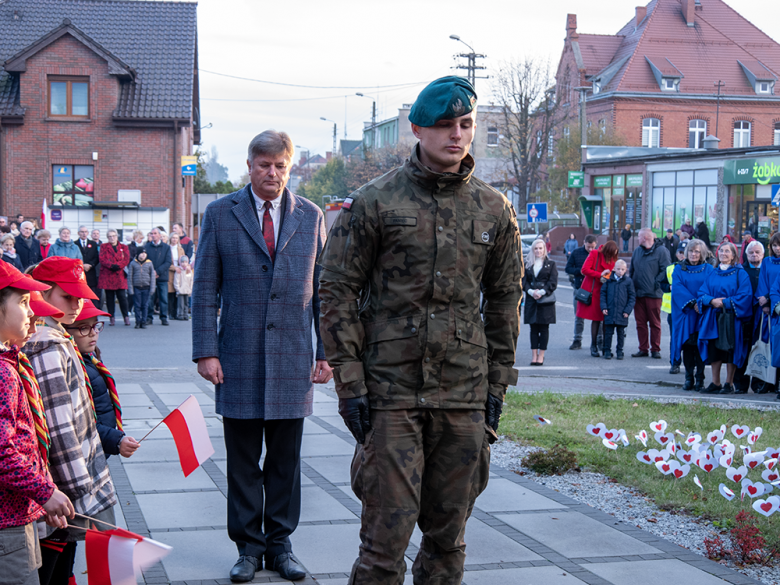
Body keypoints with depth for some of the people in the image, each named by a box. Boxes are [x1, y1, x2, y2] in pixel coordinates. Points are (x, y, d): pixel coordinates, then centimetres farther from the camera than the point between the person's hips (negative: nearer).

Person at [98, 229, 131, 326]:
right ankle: (111, 318, 7)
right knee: (109, 297, 2)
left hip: (120, 276, 0)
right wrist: (112, 266, -17)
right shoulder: (103, 247, 11)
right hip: (107, 276, 0)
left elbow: (126, 260, -1)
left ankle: (126, 316, 5)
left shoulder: (123, 247, 12)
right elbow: (102, 259, -2)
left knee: (122, 296, -5)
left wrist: (117, 266, -17)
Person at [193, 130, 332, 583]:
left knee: (286, 460, 7)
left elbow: (324, 288, 9)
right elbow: (205, 289, 2)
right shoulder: (220, 214, 3)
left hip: (293, 358, 1)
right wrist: (206, 351, -5)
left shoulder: (311, 217, 8)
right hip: (240, 358, -1)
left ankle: (279, 544, 19)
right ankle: (248, 546, 15)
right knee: (243, 461, 4)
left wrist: (327, 352, 4)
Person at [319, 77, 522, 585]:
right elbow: (338, 292, -1)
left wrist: (497, 386, 10)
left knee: (449, 533, 11)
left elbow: (505, 300, 14)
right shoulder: (374, 202, -2)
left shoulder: (495, 210, 8)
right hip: (390, 390, -3)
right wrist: (350, 384, -7)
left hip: (464, 394, 3)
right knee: (387, 530, -4)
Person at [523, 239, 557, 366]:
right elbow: (524, 281, 4)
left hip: (546, 300, -2)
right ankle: (534, 355, 4)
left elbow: (553, 282, -2)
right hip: (531, 300, 2)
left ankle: (541, 355, 2)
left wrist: (542, 292, -15)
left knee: (544, 328, -1)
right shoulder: (527, 264, 11)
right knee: (533, 327, 2)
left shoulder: (550, 264, 5)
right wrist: (531, 291, -14)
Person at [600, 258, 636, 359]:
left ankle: (619, 351, 18)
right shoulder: (609, 280, 4)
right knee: (608, 332, 4)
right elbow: (603, 293, 7)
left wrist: (628, 310, -4)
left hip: (622, 313, 0)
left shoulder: (628, 281, 1)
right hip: (609, 311, 0)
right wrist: (603, 307, -3)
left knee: (621, 333, 8)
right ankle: (607, 350, 13)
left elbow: (632, 297, 3)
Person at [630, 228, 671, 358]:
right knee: (640, 323, 7)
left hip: (653, 294, -6)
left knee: (655, 323, 2)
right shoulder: (637, 251, 14)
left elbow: (666, 270, -9)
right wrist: (631, 285, 9)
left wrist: (656, 283, -14)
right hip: (638, 294, 6)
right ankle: (643, 349, 14)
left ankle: (655, 349, 10)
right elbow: (631, 270, 19)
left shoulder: (661, 251, -6)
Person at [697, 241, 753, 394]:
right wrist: (712, 300, -13)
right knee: (715, 350, 4)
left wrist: (725, 303, -16)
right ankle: (715, 383, 10)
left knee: (730, 349, -3)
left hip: (731, 317, -4)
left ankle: (729, 384, 4)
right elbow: (702, 293, 8)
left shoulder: (740, 274, -1)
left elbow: (745, 295, -10)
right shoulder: (712, 274, 14)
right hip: (714, 318, 4)